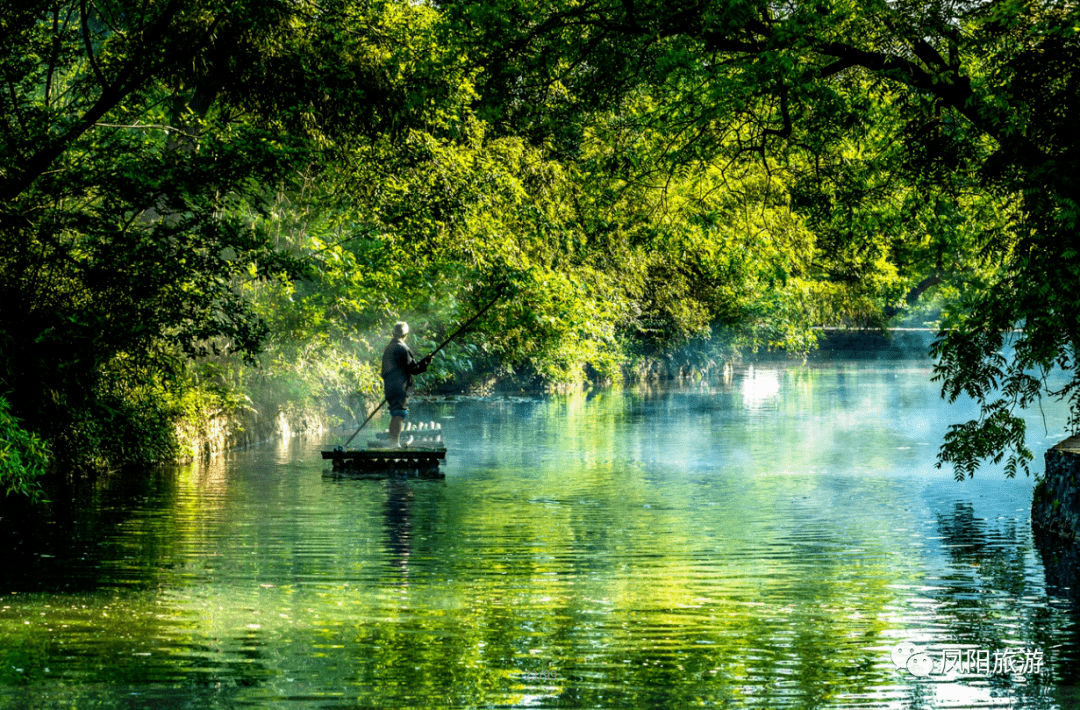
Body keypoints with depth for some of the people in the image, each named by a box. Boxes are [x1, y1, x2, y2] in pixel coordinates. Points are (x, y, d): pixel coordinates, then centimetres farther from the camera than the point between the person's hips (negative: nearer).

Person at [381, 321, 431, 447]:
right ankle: (395, 443, -14)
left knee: (395, 416, 15)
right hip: (400, 388, -9)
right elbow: (412, 368, -13)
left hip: (389, 387, 9)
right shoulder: (401, 348, -12)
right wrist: (425, 362, -1)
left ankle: (392, 443, 18)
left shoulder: (388, 348, 16)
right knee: (400, 415, -9)